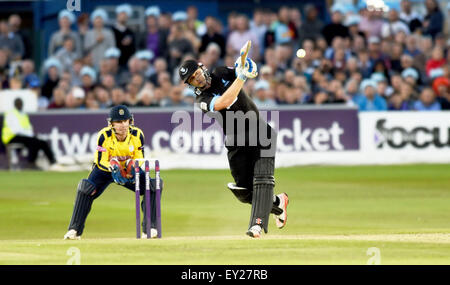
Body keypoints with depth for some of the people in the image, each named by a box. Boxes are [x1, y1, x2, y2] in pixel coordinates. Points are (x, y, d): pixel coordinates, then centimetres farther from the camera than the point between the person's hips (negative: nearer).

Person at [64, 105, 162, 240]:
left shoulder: (137, 135, -17)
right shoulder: (104, 135, -25)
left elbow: (140, 159, -9)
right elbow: (101, 161, -22)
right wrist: (113, 169, -43)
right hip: (105, 168, -2)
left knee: (153, 185, -18)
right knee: (86, 188, -29)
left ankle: (150, 228, -7)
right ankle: (74, 230, -17)